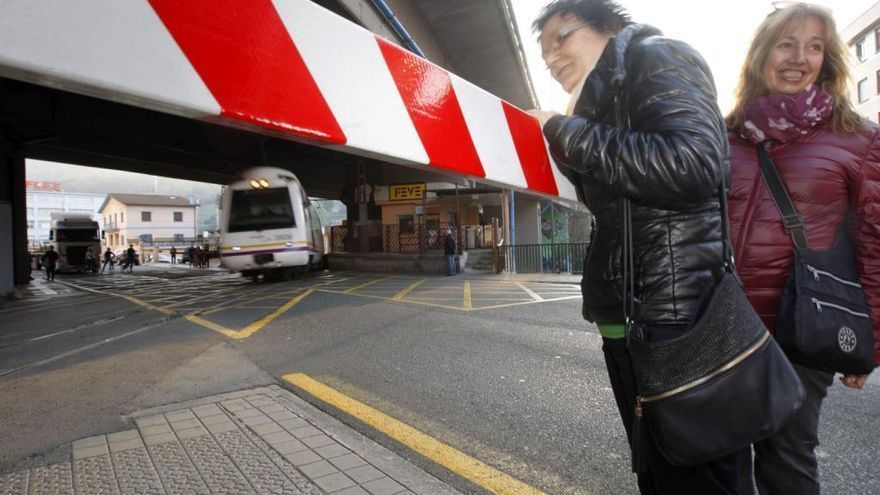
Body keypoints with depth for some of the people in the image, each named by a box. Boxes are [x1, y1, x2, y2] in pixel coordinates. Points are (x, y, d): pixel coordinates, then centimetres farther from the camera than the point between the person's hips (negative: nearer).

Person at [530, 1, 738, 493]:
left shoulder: (655, 56, -3)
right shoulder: (604, 97, 23)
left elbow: (691, 164, -22)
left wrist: (566, 132, -13)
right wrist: (563, 155, 10)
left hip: (675, 318, -9)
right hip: (627, 318, 9)